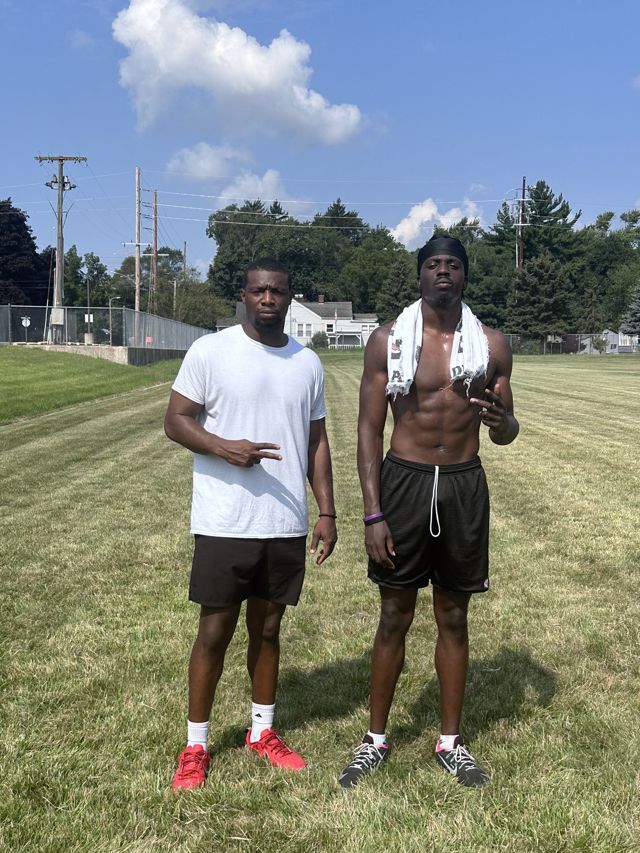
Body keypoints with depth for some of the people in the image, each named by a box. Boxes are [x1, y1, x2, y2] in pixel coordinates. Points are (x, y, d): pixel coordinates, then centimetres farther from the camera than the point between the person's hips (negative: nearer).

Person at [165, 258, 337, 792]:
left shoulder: (308, 363, 7)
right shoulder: (209, 351, -5)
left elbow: (317, 443, 11)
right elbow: (176, 421, -5)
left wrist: (327, 512, 6)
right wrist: (225, 447, -22)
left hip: (287, 525, 4)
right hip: (224, 522, -3)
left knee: (268, 627, 15)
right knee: (215, 630, 5)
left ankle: (263, 732, 31)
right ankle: (195, 746, 20)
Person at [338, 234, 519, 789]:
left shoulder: (492, 344, 3)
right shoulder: (388, 340, -3)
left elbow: (505, 433, 10)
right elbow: (369, 428, -4)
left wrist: (502, 422, -17)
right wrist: (373, 514, -11)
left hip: (465, 485, 2)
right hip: (404, 481, -2)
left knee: (454, 617, 13)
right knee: (395, 616, 8)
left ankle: (451, 742, 27)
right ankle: (375, 739, 24)